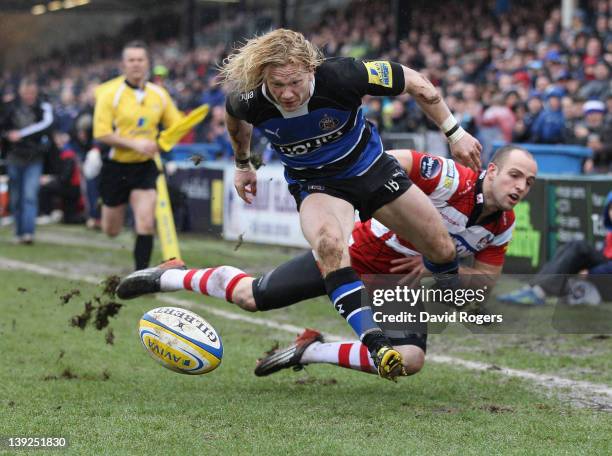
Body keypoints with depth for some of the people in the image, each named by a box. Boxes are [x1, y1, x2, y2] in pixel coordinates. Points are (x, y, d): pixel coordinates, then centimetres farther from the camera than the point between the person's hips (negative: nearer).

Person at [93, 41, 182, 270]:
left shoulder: (159, 94, 2)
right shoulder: (110, 93, -10)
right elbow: (101, 133, -16)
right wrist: (134, 143, -24)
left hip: (145, 167, 2)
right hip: (116, 167, -2)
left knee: (146, 224, -14)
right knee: (111, 230, 10)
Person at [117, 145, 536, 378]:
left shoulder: (504, 225, -8)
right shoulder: (454, 180, -28)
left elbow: (488, 275, 2)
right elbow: (387, 161, -31)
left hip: (400, 280, 5)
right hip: (354, 254, -5)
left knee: (411, 361, -19)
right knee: (249, 297, -7)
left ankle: (312, 351, 1)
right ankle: (166, 277, 20)